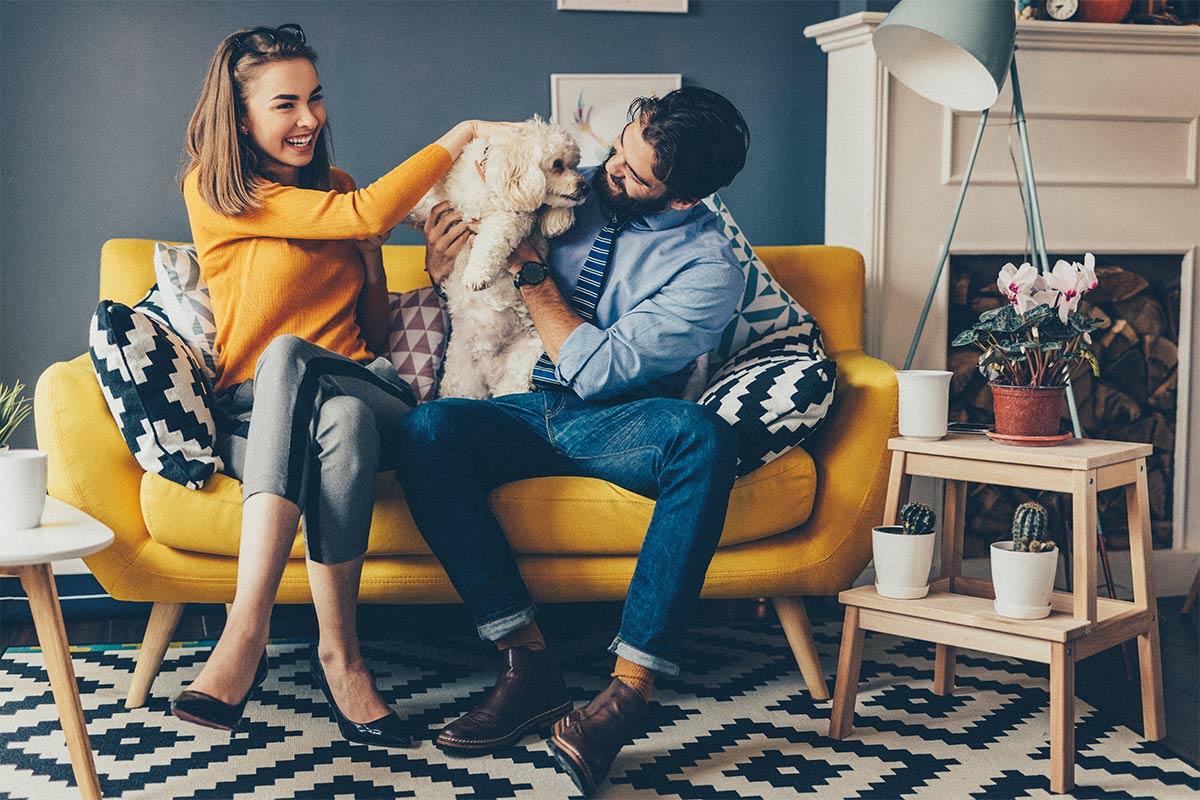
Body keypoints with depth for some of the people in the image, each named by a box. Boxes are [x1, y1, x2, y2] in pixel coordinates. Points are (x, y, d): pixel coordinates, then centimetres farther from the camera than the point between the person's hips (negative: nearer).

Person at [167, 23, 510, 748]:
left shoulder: (333, 190, 18)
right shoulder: (213, 192, 0)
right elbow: (369, 212, -12)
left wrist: (369, 256, 6)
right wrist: (461, 135, -5)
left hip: (360, 387, 3)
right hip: (252, 417, -3)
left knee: (289, 357, -35)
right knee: (340, 422, -39)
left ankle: (246, 633, -37)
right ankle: (341, 654, -36)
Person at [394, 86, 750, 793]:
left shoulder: (710, 268, -9)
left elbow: (596, 370, -16)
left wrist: (529, 265, -11)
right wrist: (442, 262, -5)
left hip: (614, 426, -3)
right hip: (520, 412, 4)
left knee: (705, 438, -37)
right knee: (424, 430, -29)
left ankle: (631, 686, -39)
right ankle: (529, 665, -30)